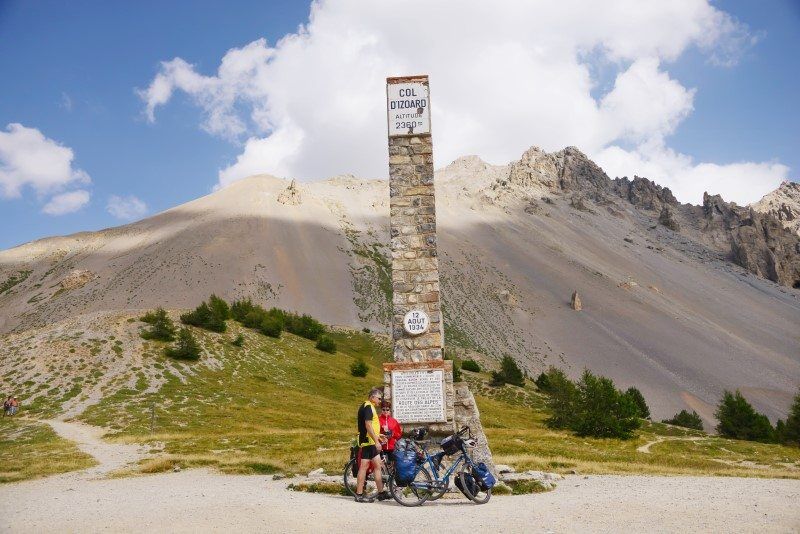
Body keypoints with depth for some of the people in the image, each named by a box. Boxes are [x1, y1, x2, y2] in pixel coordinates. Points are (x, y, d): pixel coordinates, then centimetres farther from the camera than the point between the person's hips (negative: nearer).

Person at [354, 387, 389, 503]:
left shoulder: (367, 407, 19)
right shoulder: (368, 407, -14)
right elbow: (368, 425, -22)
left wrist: (378, 435, 23)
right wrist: (376, 441, -22)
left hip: (371, 442, 11)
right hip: (368, 441, -11)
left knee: (377, 466, 11)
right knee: (364, 466, -6)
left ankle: (381, 492, 16)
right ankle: (359, 495, -2)